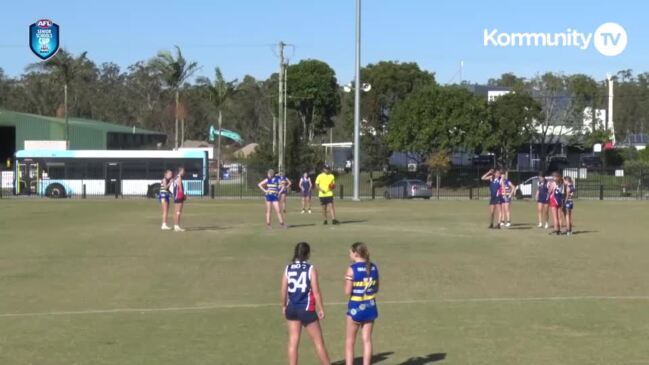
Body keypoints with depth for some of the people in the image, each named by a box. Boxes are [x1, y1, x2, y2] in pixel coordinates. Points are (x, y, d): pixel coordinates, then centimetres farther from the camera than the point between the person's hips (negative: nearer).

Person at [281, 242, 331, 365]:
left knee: (293, 342, 9)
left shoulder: (288, 269, 1)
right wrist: (321, 309, -3)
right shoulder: (311, 269, -9)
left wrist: (284, 306, 18)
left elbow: (283, 291, 3)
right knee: (319, 342, 6)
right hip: (307, 310, -4)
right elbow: (316, 292, -10)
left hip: (292, 309, 4)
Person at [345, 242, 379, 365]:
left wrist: (346, 279, 2)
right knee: (367, 340, 8)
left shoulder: (352, 269, -14)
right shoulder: (373, 267, 2)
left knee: (350, 341, 8)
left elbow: (347, 292, -14)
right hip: (370, 307, 4)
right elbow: (376, 289, 10)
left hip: (356, 308, -4)